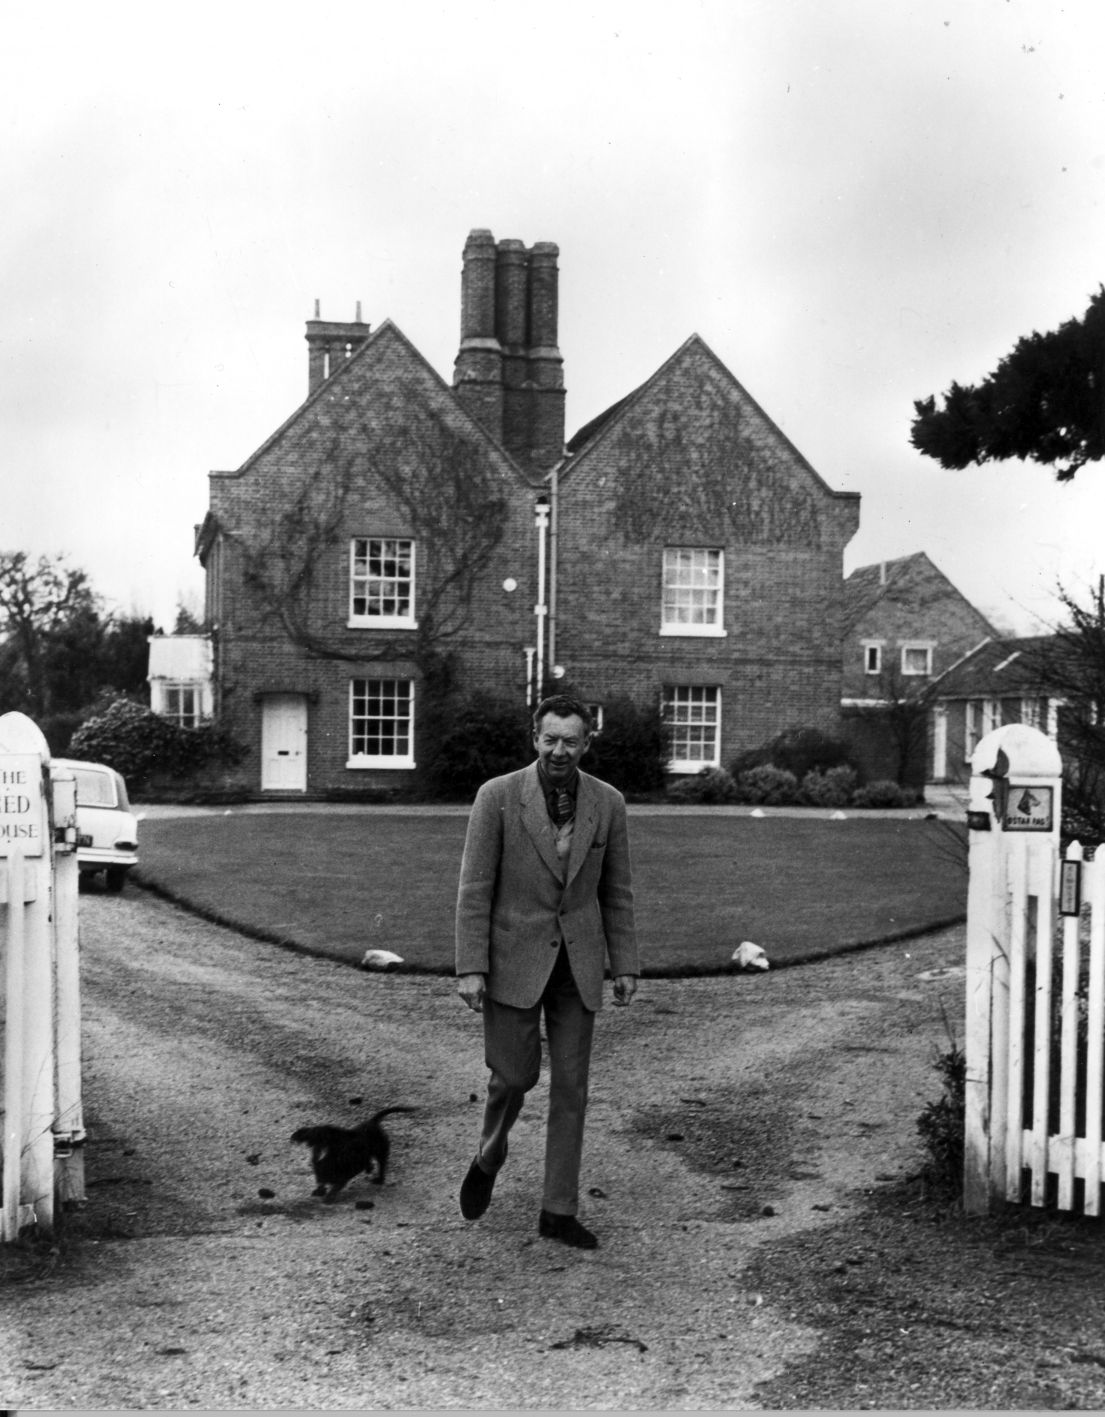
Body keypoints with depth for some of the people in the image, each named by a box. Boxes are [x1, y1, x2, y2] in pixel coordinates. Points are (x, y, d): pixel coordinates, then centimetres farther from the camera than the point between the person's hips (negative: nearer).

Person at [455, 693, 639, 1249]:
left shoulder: (607, 802, -1)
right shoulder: (497, 796, -11)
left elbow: (615, 891, 7)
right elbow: (475, 888, -11)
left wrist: (624, 965, 5)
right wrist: (470, 968, -15)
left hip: (577, 962, 3)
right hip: (514, 957, -3)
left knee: (570, 1086, 3)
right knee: (514, 1075, -1)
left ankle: (559, 1210, 13)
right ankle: (490, 1153, 31)